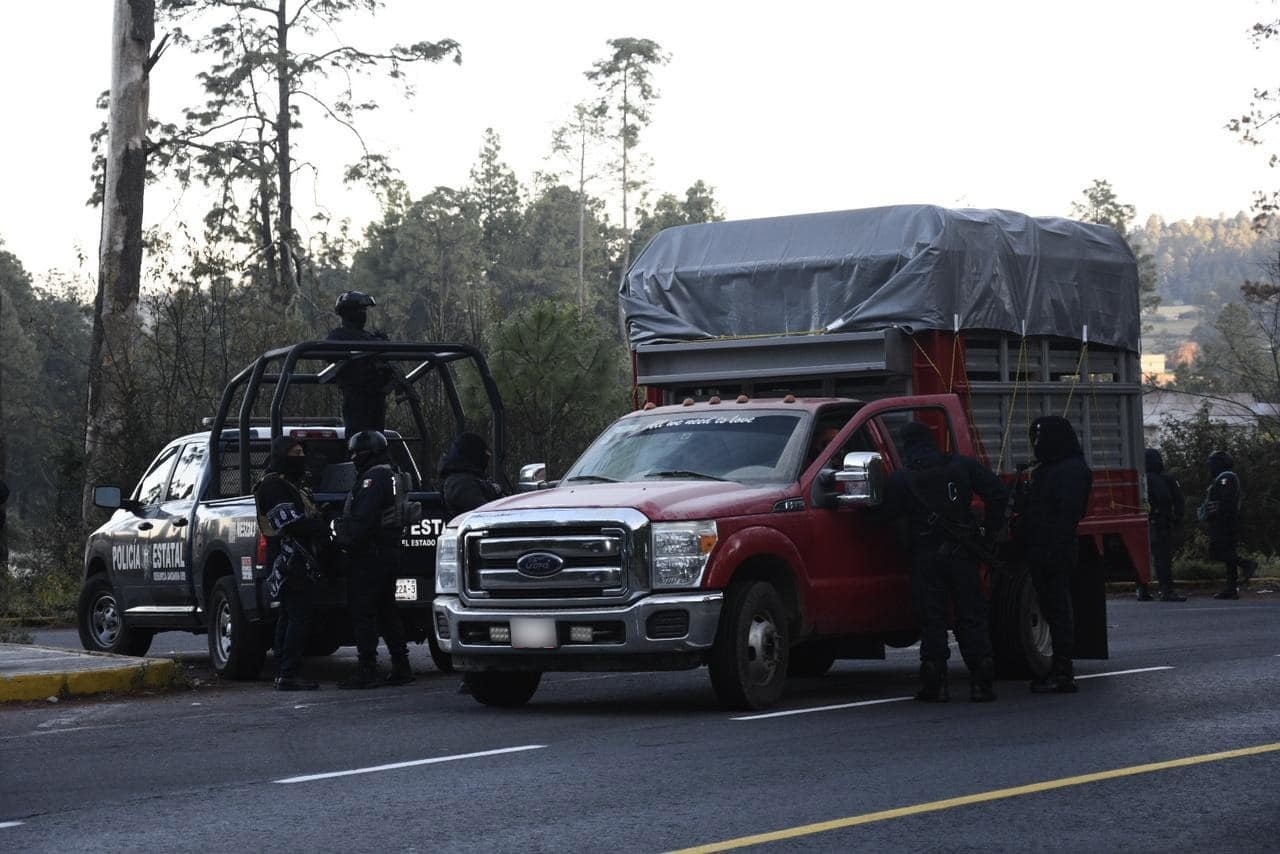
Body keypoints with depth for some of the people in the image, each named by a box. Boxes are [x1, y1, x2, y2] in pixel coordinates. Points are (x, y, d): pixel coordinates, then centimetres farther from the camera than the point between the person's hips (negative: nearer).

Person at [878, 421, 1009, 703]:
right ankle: (982, 682, 2)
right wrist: (989, 529, 9)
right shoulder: (962, 466, 5)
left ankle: (935, 684, -2)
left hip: (925, 554, -2)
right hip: (962, 551, 2)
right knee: (971, 616, 6)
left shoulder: (901, 478, -1)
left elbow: (889, 513, 2)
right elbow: (998, 494, 1)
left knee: (932, 618, 2)